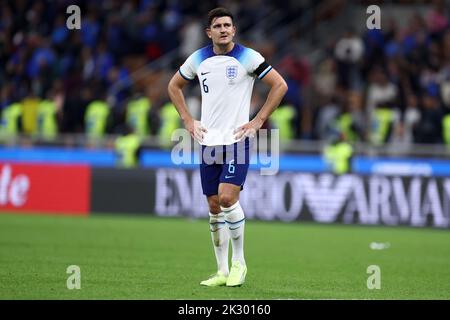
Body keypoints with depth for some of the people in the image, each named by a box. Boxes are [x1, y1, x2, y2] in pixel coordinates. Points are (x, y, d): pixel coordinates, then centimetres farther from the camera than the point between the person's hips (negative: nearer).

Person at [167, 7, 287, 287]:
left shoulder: (247, 57, -5)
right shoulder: (198, 59, 6)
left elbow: (280, 85, -3)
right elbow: (174, 86, 22)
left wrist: (258, 121, -7)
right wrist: (188, 120, 11)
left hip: (237, 140, -4)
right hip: (208, 141, 4)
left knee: (227, 198, -19)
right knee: (214, 206, 4)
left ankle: (239, 262, -2)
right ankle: (222, 271, 12)